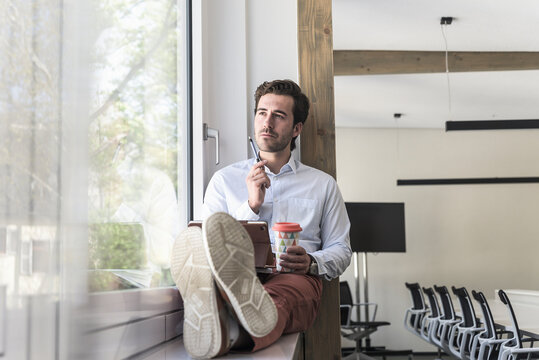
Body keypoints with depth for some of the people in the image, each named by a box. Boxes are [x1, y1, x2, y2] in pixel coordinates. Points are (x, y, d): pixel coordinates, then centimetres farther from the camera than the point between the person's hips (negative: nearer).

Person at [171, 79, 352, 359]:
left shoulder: (322, 184, 24)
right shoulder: (225, 179, 23)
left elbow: (340, 250, 21)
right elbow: (211, 242, 12)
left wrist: (311, 262, -3)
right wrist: (252, 205, -1)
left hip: (294, 278, 0)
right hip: (236, 273, 0)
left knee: (281, 296, -41)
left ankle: (228, 332, -74)